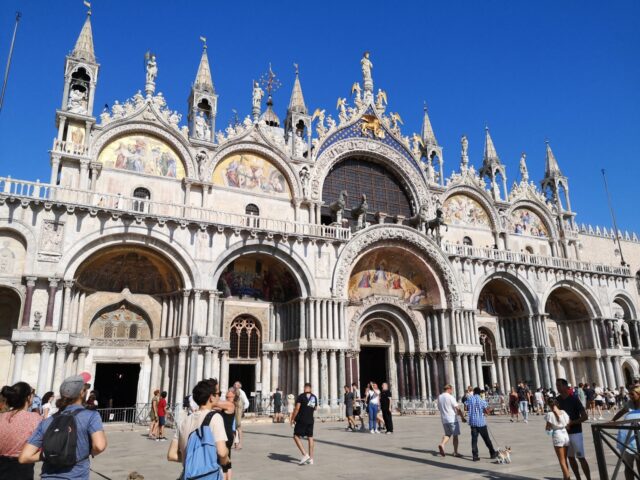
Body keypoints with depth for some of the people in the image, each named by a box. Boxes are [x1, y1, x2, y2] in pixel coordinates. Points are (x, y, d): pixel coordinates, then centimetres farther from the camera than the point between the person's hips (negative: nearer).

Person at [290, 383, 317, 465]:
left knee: (296, 436, 3)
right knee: (310, 438, 10)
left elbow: (297, 408, -14)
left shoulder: (301, 396, -10)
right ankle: (311, 459, 11)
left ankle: (305, 455, -9)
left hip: (301, 420, -6)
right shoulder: (314, 397, 8)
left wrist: (292, 419, -6)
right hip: (310, 420, 6)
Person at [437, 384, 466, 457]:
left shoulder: (439, 397, 7)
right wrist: (462, 417, -1)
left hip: (444, 419, 6)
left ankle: (442, 444, -8)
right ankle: (455, 452, 11)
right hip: (452, 419, -6)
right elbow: (457, 408, -14)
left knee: (447, 434, 17)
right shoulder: (450, 397, -13)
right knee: (455, 435, 7)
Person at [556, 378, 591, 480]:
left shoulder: (574, 399, -13)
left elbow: (585, 417, -14)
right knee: (571, 457, 11)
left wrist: (571, 423, -19)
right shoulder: (558, 400, 4)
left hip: (575, 433, -6)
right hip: (564, 433, 6)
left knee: (581, 457, -2)